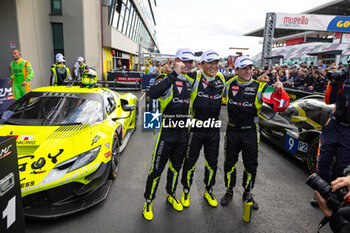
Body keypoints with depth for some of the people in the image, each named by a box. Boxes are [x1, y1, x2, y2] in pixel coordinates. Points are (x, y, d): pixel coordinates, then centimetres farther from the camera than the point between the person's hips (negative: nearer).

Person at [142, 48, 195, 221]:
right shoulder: (168, 79, -12)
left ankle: (171, 195, 42)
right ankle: (148, 202, 25)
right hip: (166, 130, -6)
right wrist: (174, 74, -34)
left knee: (176, 167, 20)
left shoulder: (191, 81, 9)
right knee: (157, 168, 4)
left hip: (183, 132, 6)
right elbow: (153, 93, -33)